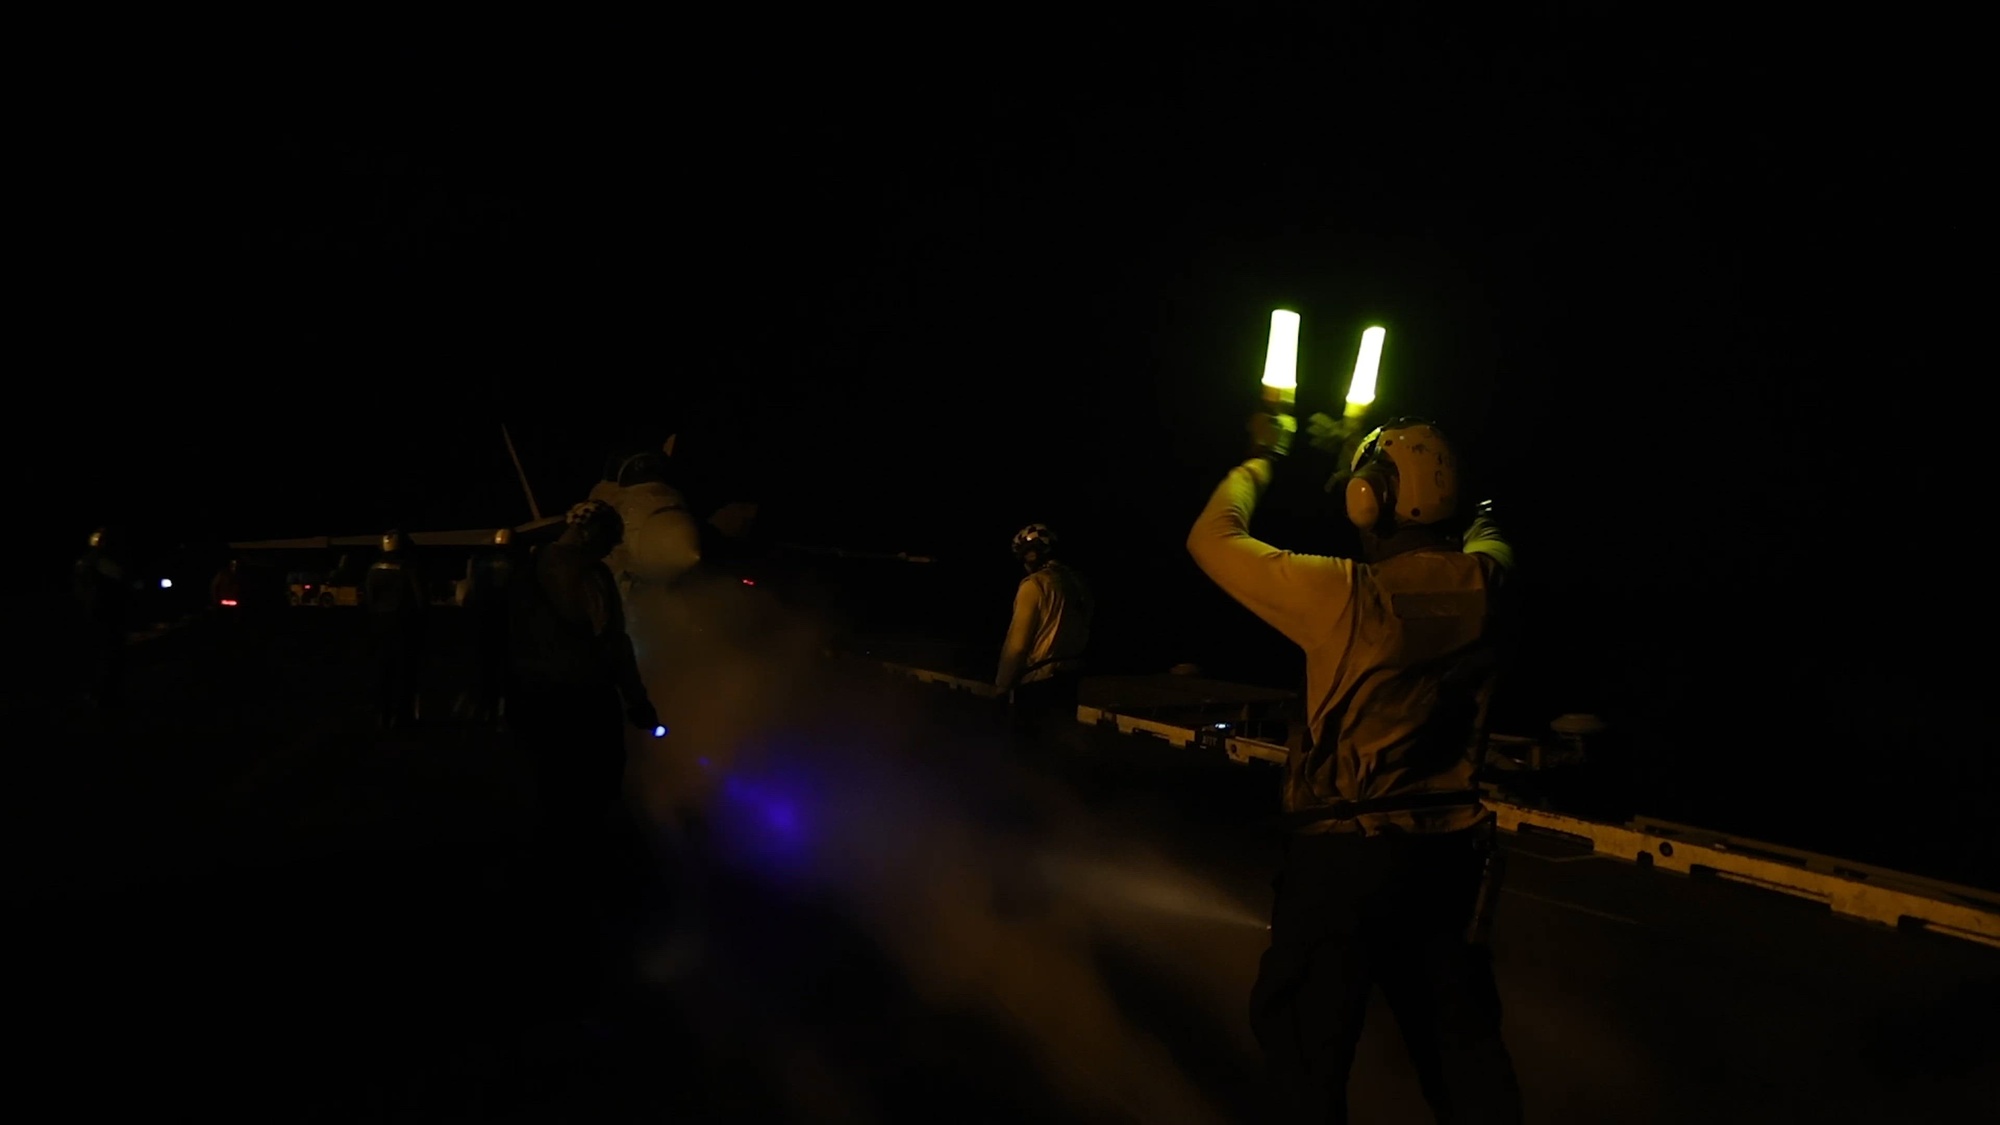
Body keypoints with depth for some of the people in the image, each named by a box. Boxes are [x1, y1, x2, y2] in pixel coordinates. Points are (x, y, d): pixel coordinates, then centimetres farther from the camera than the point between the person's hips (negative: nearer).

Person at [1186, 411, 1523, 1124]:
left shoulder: (1346, 596, -22)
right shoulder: (1483, 581, -7)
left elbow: (1211, 541, -10)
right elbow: (1481, 528, 20)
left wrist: (1261, 459, 6)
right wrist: (1367, 451, 23)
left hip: (1347, 852, -5)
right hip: (1453, 849, 5)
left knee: (1300, 1033, 16)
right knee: (1462, 1039, 19)